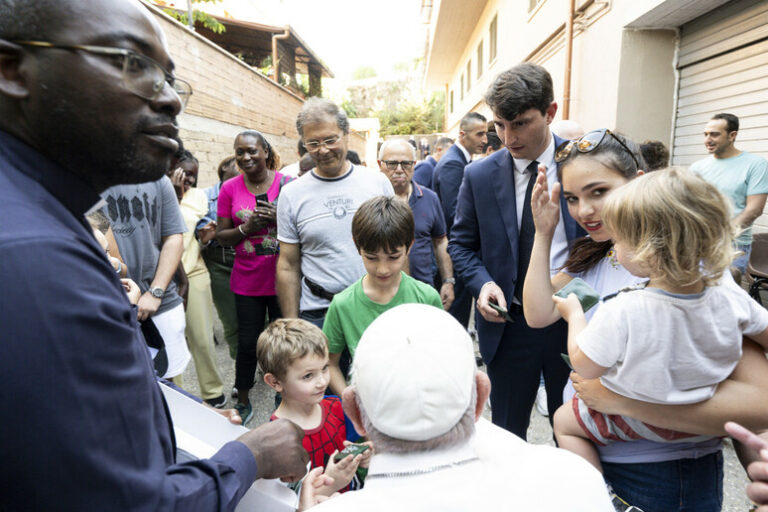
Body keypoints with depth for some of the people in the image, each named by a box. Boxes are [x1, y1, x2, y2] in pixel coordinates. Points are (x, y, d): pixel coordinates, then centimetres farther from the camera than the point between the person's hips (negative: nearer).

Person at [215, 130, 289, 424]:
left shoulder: (287, 184, -3)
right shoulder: (230, 189, 2)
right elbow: (221, 236, 4)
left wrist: (279, 219, -18)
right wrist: (247, 228, -15)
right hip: (247, 281, 1)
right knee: (247, 344, 10)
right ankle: (243, 402, 33)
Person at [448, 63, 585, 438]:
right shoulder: (479, 176, -4)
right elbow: (461, 243, 5)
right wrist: (482, 282, -14)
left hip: (573, 320, 0)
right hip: (509, 323, 1)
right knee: (506, 432, 18)